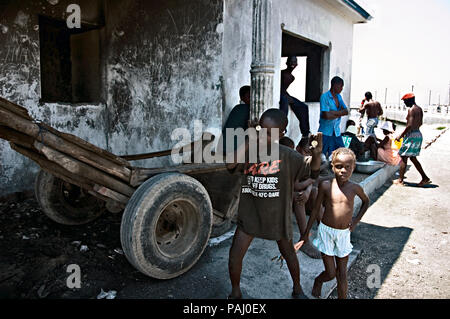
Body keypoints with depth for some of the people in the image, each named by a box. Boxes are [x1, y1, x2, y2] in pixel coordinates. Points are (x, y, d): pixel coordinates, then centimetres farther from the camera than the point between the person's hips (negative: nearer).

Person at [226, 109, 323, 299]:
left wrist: (316, 153, -26)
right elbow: (230, 165, -26)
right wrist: (248, 142, -27)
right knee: (234, 257, 3)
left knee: (288, 253, 21)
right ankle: (235, 292, 31)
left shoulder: (287, 156, -13)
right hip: (250, 214, 1)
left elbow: (312, 170, -7)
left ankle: (297, 289, 47)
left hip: (277, 216, -1)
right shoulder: (249, 152, -9)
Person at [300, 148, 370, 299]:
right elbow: (316, 210, -2)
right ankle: (318, 280, 38)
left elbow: (366, 201, 18)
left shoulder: (355, 188, -5)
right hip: (326, 231, -2)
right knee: (331, 273, 4)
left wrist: (356, 219, 5)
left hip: (344, 234, 2)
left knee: (342, 274, 10)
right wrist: (306, 233, 2)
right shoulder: (325, 185, -11)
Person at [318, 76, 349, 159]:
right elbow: (326, 115, -19)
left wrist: (332, 112, -12)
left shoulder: (339, 97, 13)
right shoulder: (325, 97, -10)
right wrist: (340, 113, -3)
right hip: (325, 132, -7)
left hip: (336, 132, 7)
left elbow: (346, 111, 4)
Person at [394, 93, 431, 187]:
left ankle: (400, 180, 1)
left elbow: (410, 125, -22)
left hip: (412, 135, -9)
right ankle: (425, 178, 18)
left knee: (404, 157, -2)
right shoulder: (419, 109, 13)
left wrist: (401, 135, -15)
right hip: (418, 134, 9)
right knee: (413, 158, 17)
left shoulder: (411, 110, -15)